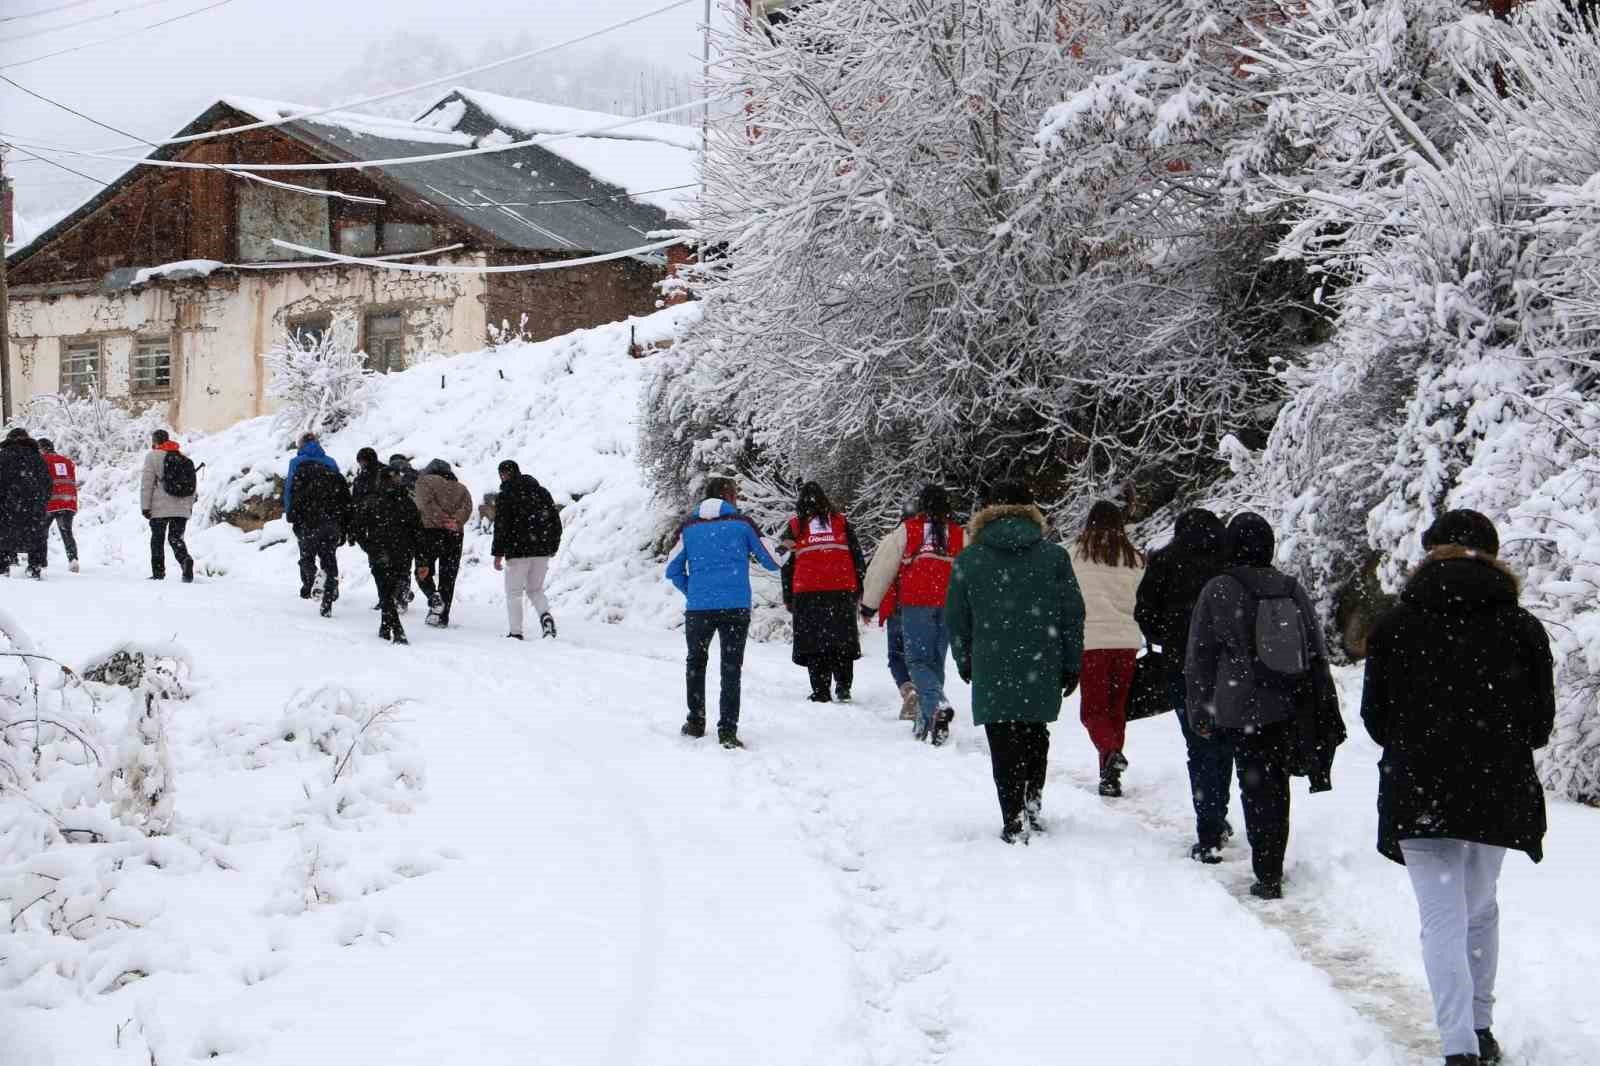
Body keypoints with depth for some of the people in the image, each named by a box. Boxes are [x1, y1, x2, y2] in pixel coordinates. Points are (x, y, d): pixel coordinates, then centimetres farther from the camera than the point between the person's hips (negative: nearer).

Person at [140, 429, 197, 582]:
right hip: (182, 508, 4)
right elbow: (192, 485, 16)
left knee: (157, 538, 8)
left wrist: (145, 506, -5)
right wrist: (190, 505, 23)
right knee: (177, 538, 6)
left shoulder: (153, 457, -3)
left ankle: (158, 572, 7)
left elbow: (146, 484, -6)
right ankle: (186, 559, -22)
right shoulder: (184, 458, 13)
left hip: (160, 508, -4)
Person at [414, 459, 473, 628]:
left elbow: (426, 502, -11)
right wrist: (455, 521, -11)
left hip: (430, 531, -4)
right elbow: (467, 508, 0)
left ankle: (433, 596, -17)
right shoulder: (461, 488, 20)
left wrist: (440, 519, -12)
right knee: (448, 576, 9)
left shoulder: (425, 480, 8)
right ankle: (443, 617, 7)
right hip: (455, 535, 4)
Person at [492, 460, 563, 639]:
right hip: (542, 552, 5)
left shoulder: (505, 496, -6)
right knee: (535, 589, 18)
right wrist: (553, 547, 22)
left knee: (514, 592, 6)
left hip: (518, 552, -5)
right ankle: (546, 615, -9)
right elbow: (556, 522, 13)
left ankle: (516, 632, 0)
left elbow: (501, 527, -12)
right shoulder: (542, 492, 11)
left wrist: (498, 554, -10)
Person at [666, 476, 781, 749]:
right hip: (736, 607, -2)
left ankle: (696, 723, 25)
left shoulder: (689, 527, 8)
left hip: (697, 608, 2)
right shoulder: (742, 524, 2)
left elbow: (672, 570, 10)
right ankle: (727, 731, -6)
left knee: (695, 664, 21)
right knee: (731, 669, 2)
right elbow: (771, 562, 8)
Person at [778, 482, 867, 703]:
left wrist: (788, 599, 13)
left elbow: (787, 565, 7)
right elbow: (858, 557, 9)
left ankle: (821, 691, -1)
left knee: (814, 642, 3)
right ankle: (843, 685, -4)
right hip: (842, 591, 1)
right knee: (842, 640, 8)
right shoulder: (841, 522, 10)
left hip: (808, 594, -1)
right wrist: (859, 591, 14)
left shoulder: (795, 527, 6)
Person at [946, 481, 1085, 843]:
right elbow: (1073, 614, 3)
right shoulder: (1054, 556, 1)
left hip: (992, 672, -1)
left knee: (1005, 746, 2)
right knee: (1035, 737, 20)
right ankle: (1031, 804, 13)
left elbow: (956, 619, 6)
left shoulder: (968, 559, 1)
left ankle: (1015, 823, -4)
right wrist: (1071, 665, 12)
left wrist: (965, 663, 19)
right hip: (1042, 670, 1)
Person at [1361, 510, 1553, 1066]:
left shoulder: (1394, 624, 0)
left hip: (1419, 792, -2)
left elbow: (1375, 717, 4)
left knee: (1443, 918, -2)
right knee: (1481, 910, 20)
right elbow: (1541, 723, 3)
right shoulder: (1522, 628, 1)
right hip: (1499, 791, 2)